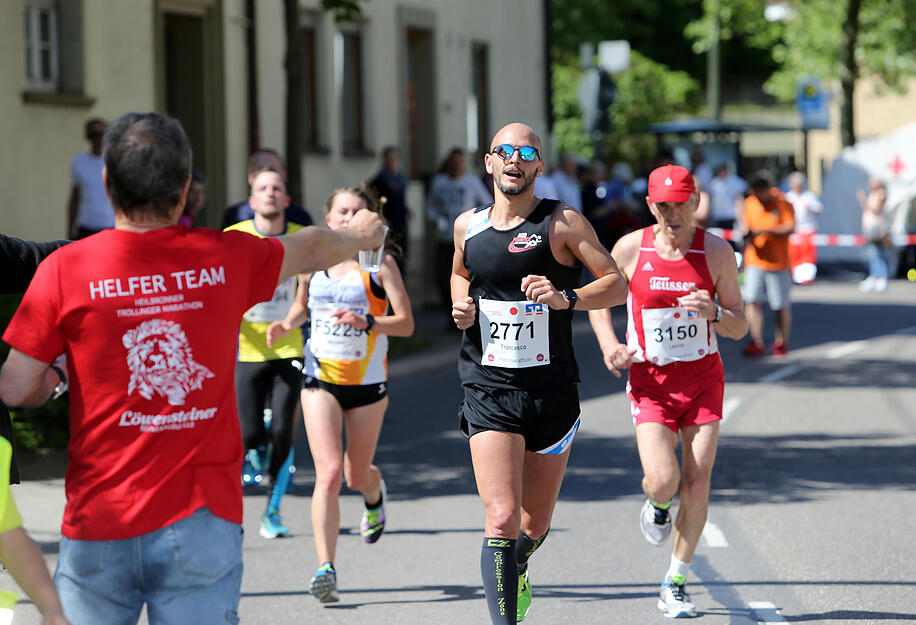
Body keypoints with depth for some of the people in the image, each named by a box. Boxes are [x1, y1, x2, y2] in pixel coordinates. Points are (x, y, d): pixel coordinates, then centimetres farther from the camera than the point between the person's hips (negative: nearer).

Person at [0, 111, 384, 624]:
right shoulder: (225, 259, 1)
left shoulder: (65, 271, -6)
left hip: (99, 525, -1)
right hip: (202, 521, 1)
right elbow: (310, 249, 23)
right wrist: (357, 237, 46)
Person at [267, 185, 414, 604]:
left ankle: (374, 494, 52)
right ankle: (326, 569, -16)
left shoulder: (380, 263, -5)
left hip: (367, 381, 0)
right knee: (329, 472, -16)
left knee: (356, 476, 13)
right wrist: (286, 325, 0)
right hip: (321, 378, 1)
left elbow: (406, 323, -9)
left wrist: (367, 322, -26)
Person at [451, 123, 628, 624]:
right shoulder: (467, 226, 5)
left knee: (535, 523, 14)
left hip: (552, 392, 0)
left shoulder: (562, 223, -5)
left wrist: (565, 298, -23)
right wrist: (462, 307, 5)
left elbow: (617, 284, -6)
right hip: (489, 392, 0)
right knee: (501, 520, -16)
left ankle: (516, 573, 48)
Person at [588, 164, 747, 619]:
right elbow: (599, 299, 10)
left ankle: (675, 584, 13)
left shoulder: (717, 252, -4)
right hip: (650, 381, -1)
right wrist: (609, 345, -8)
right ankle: (658, 505, 22)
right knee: (662, 480, -18)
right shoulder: (630, 249, -5)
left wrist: (712, 312, -22)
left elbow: (740, 327, 0)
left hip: (703, 378, 1)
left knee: (697, 486, -4)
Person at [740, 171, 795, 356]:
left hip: (778, 262, -3)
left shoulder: (782, 203, -6)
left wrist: (766, 230, -25)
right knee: (752, 300, -11)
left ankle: (781, 342, 20)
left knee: (781, 305, 4)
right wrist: (746, 232, -4)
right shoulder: (750, 203, 8)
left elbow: (790, 228, -15)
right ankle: (756, 343, -10)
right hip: (754, 262, 3)